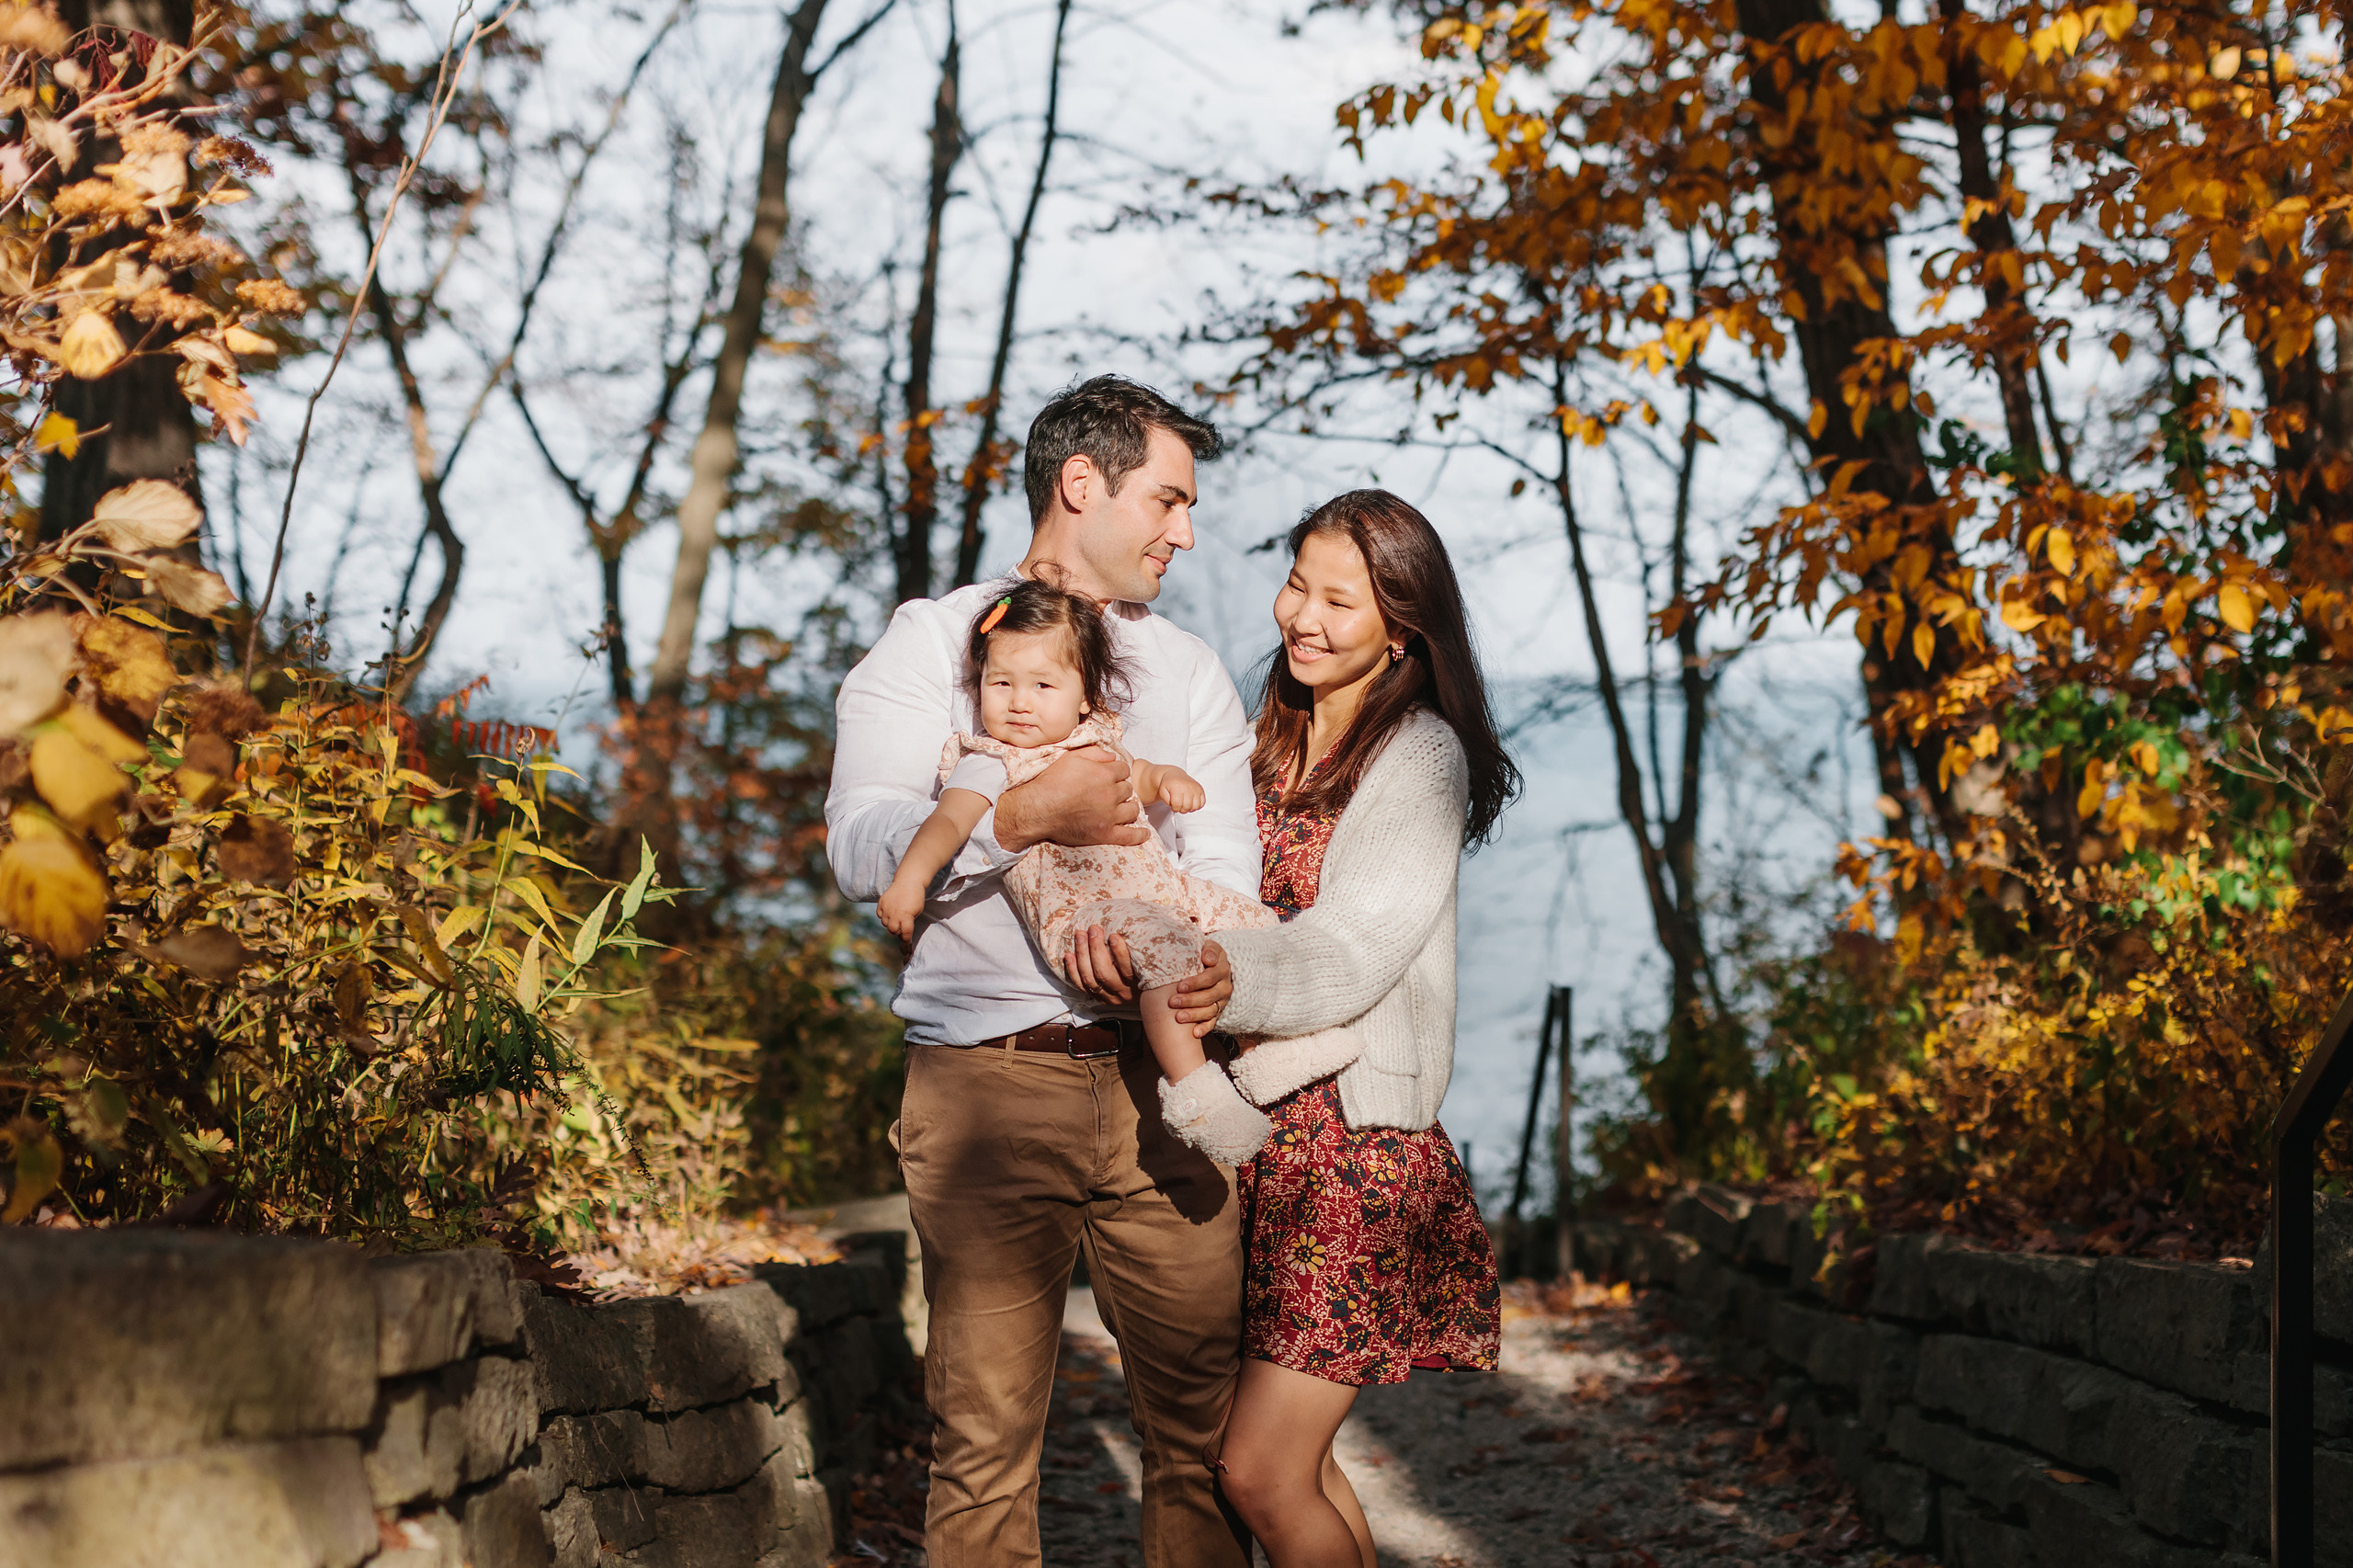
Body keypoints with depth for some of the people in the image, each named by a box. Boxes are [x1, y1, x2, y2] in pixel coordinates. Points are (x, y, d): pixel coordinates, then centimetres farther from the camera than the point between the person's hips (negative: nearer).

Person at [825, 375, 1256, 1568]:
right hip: (990, 1081, -3)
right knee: (985, 1436, -2)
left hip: (1159, 1077, 3)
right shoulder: (933, 642, 8)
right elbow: (861, 849, -6)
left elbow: (1226, 862, 6)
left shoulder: (1190, 673, 21)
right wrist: (1022, 817, -19)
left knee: (1203, 1420, 1)